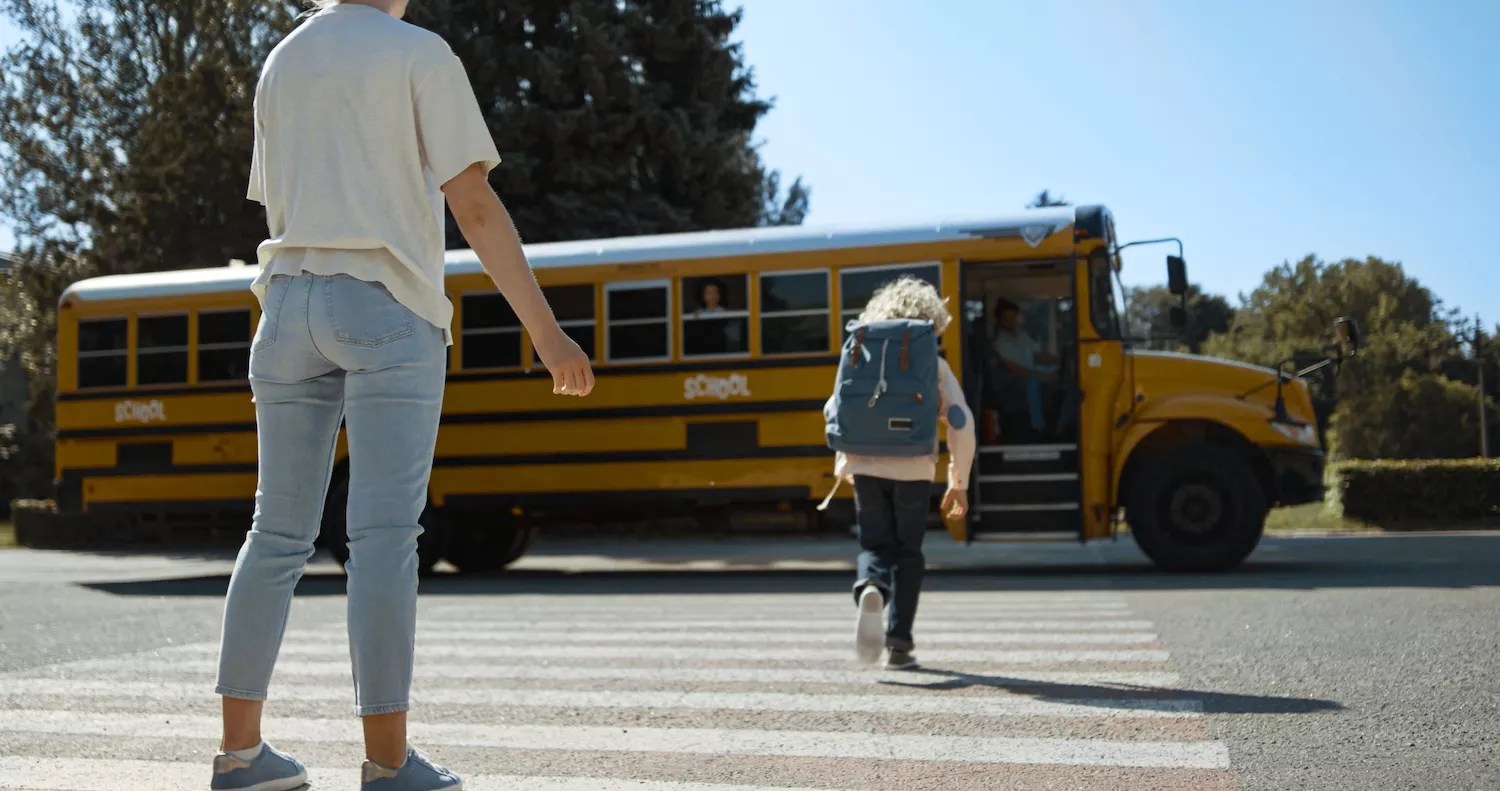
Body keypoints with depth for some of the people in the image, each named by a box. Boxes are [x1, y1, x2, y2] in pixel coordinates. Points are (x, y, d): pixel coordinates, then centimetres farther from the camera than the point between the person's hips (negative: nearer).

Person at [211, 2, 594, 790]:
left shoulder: (279, 63, 18)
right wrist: (546, 331, -10)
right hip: (387, 308, -6)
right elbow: (475, 206, -9)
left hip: (289, 305, 6)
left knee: (278, 532, 8)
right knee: (385, 534, -7)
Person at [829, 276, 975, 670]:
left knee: (875, 546, 8)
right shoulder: (933, 365, 5)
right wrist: (959, 482, 3)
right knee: (907, 554, 13)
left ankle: (870, 587, -27)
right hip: (913, 470, -1)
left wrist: (843, 464, 25)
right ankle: (898, 642, 10)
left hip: (865, 467, 1)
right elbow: (960, 420, -3)